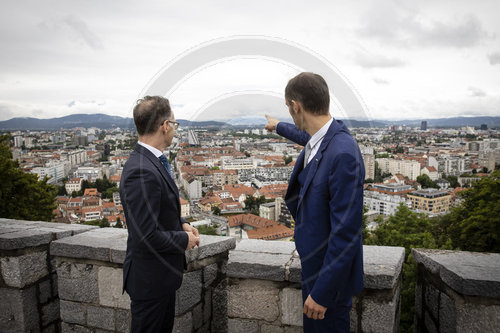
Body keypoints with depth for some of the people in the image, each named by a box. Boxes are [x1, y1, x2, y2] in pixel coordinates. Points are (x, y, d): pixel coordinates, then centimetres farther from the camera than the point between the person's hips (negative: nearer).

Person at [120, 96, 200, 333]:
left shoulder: (152, 161, 3)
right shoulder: (142, 173, -30)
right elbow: (147, 237, -31)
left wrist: (181, 224, 1)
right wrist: (184, 240, -15)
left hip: (163, 272, 9)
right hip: (150, 278, -9)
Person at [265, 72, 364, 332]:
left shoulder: (343, 155, -32)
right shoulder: (319, 137, -4)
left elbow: (345, 232, -29)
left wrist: (322, 292, -23)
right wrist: (278, 126, 44)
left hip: (331, 271, -9)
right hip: (313, 262, 9)